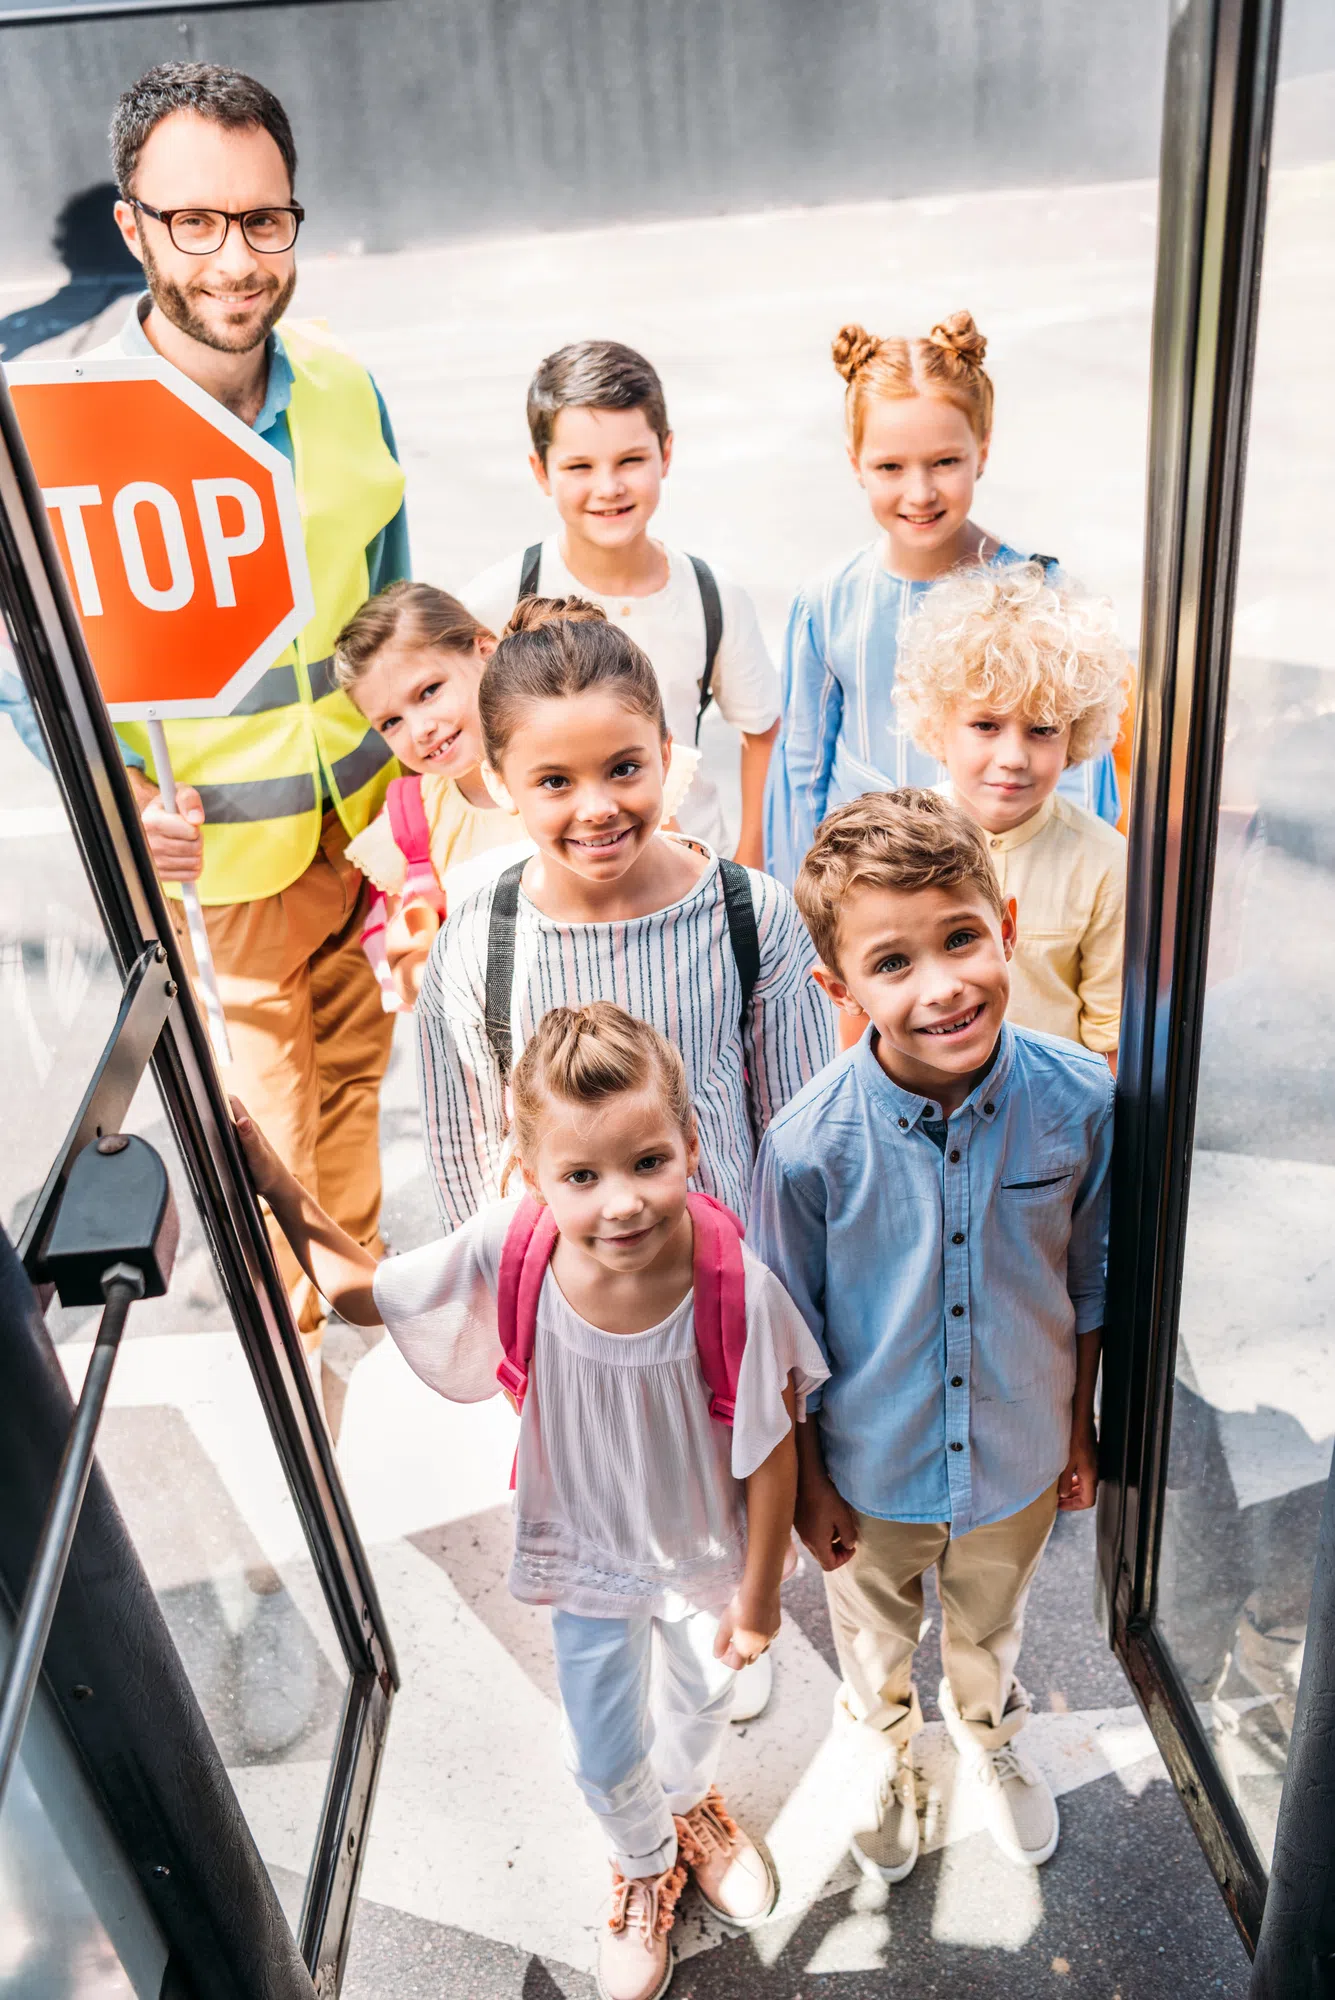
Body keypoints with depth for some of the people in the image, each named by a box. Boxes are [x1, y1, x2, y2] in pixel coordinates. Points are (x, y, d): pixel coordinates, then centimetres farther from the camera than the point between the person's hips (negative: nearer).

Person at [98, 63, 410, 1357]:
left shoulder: (343, 387, -3)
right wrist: (117, 792, -25)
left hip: (366, 825, 4)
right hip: (206, 857, -4)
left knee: (356, 1059, 21)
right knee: (261, 1112, 11)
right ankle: (298, 1326, 40)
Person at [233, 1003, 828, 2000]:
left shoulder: (739, 1287, -37)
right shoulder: (505, 1252, -32)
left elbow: (772, 1455, -21)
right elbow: (358, 1287, -13)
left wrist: (757, 1596, -8)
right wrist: (272, 1180, -24)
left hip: (708, 1554, -1)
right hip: (588, 1552, 1)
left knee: (700, 1704, 30)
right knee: (603, 1756, 23)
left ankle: (691, 1799, 70)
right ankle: (644, 1862, 61)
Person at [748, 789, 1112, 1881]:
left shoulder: (1080, 1100, -24)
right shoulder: (809, 1145, -31)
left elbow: (1089, 1280, -6)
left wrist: (1080, 1425, 5)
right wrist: (807, 1483, -4)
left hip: (1019, 1454, 2)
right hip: (871, 1467, -1)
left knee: (991, 1622, 32)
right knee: (875, 1629, 29)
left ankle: (989, 1732, 66)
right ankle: (884, 1749, 63)